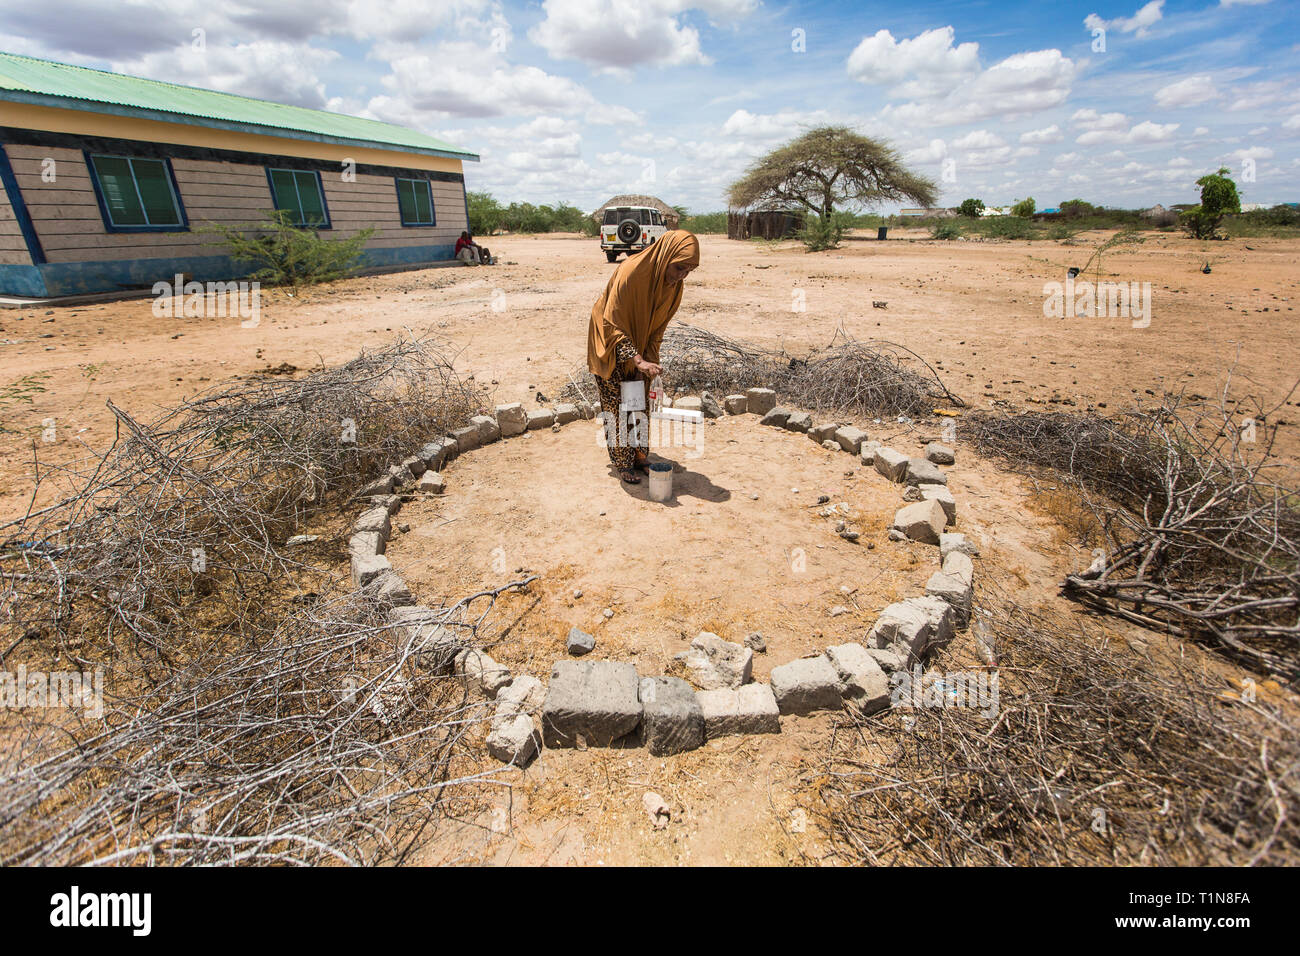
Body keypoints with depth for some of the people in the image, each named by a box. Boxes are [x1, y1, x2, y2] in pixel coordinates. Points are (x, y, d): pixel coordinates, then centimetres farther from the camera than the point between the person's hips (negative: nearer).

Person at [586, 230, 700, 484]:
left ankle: (639, 455, 22)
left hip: (638, 342, 6)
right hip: (611, 346, -6)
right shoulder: (630, 273, -32)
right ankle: (622, 462, 12)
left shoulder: (674, 285, -12)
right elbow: (612, 325, -32)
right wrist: (638, 360, -40)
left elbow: (658, 328, -3)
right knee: (617, 403, 0)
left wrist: (648, 361, -14)